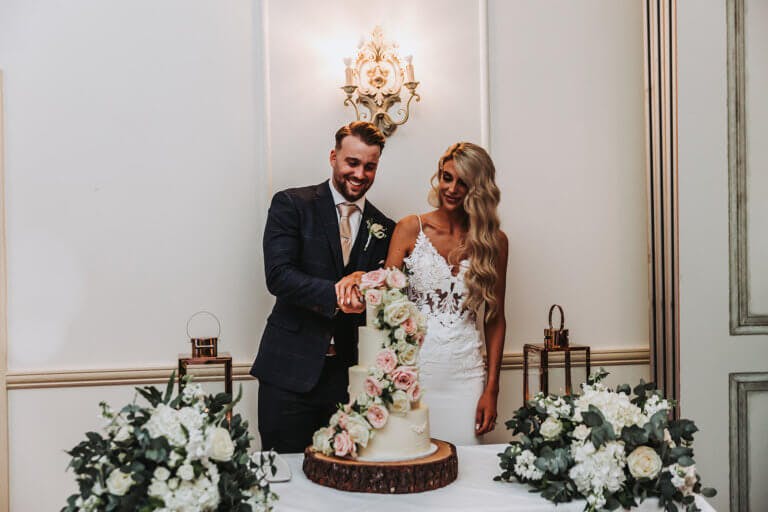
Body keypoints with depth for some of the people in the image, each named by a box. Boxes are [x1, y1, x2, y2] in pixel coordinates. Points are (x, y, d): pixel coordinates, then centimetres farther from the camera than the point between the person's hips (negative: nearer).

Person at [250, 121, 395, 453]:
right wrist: (336, 294, -26)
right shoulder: (291, 205, -1)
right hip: (290, 368, -3)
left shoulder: (383, 229, 9)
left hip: (345, 375, 3)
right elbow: (278, 275, -13)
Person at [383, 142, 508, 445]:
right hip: (413, 366, -1)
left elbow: (494, 318, 7)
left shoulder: (493, 241, 4)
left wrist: (492, 389, 4)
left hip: (465, 374, 1)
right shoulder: (410, 229, 1)